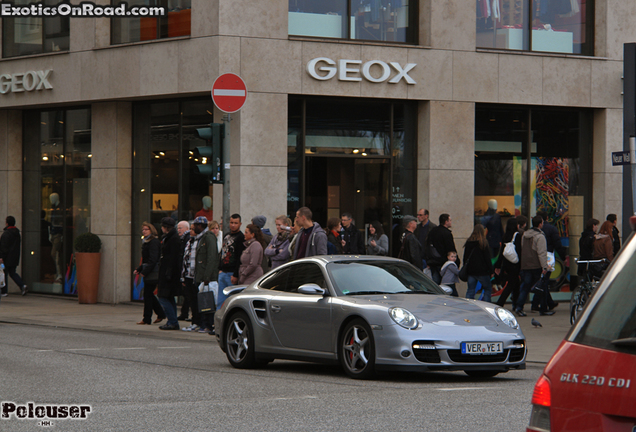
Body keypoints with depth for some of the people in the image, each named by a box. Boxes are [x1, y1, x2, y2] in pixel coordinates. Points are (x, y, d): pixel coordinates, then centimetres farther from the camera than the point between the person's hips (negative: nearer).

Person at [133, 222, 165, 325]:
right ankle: (161, 314, 21)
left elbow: (153, 259, -20)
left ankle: (147, 319, 0)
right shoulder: (146, 242, 17)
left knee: (148, 294, -5)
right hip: (149, 274, 10)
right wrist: (138, 269, 14)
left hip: (153, 273, -10)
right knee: (149, 294, 14)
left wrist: (144, 272, -20)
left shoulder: (154, 242, -14)